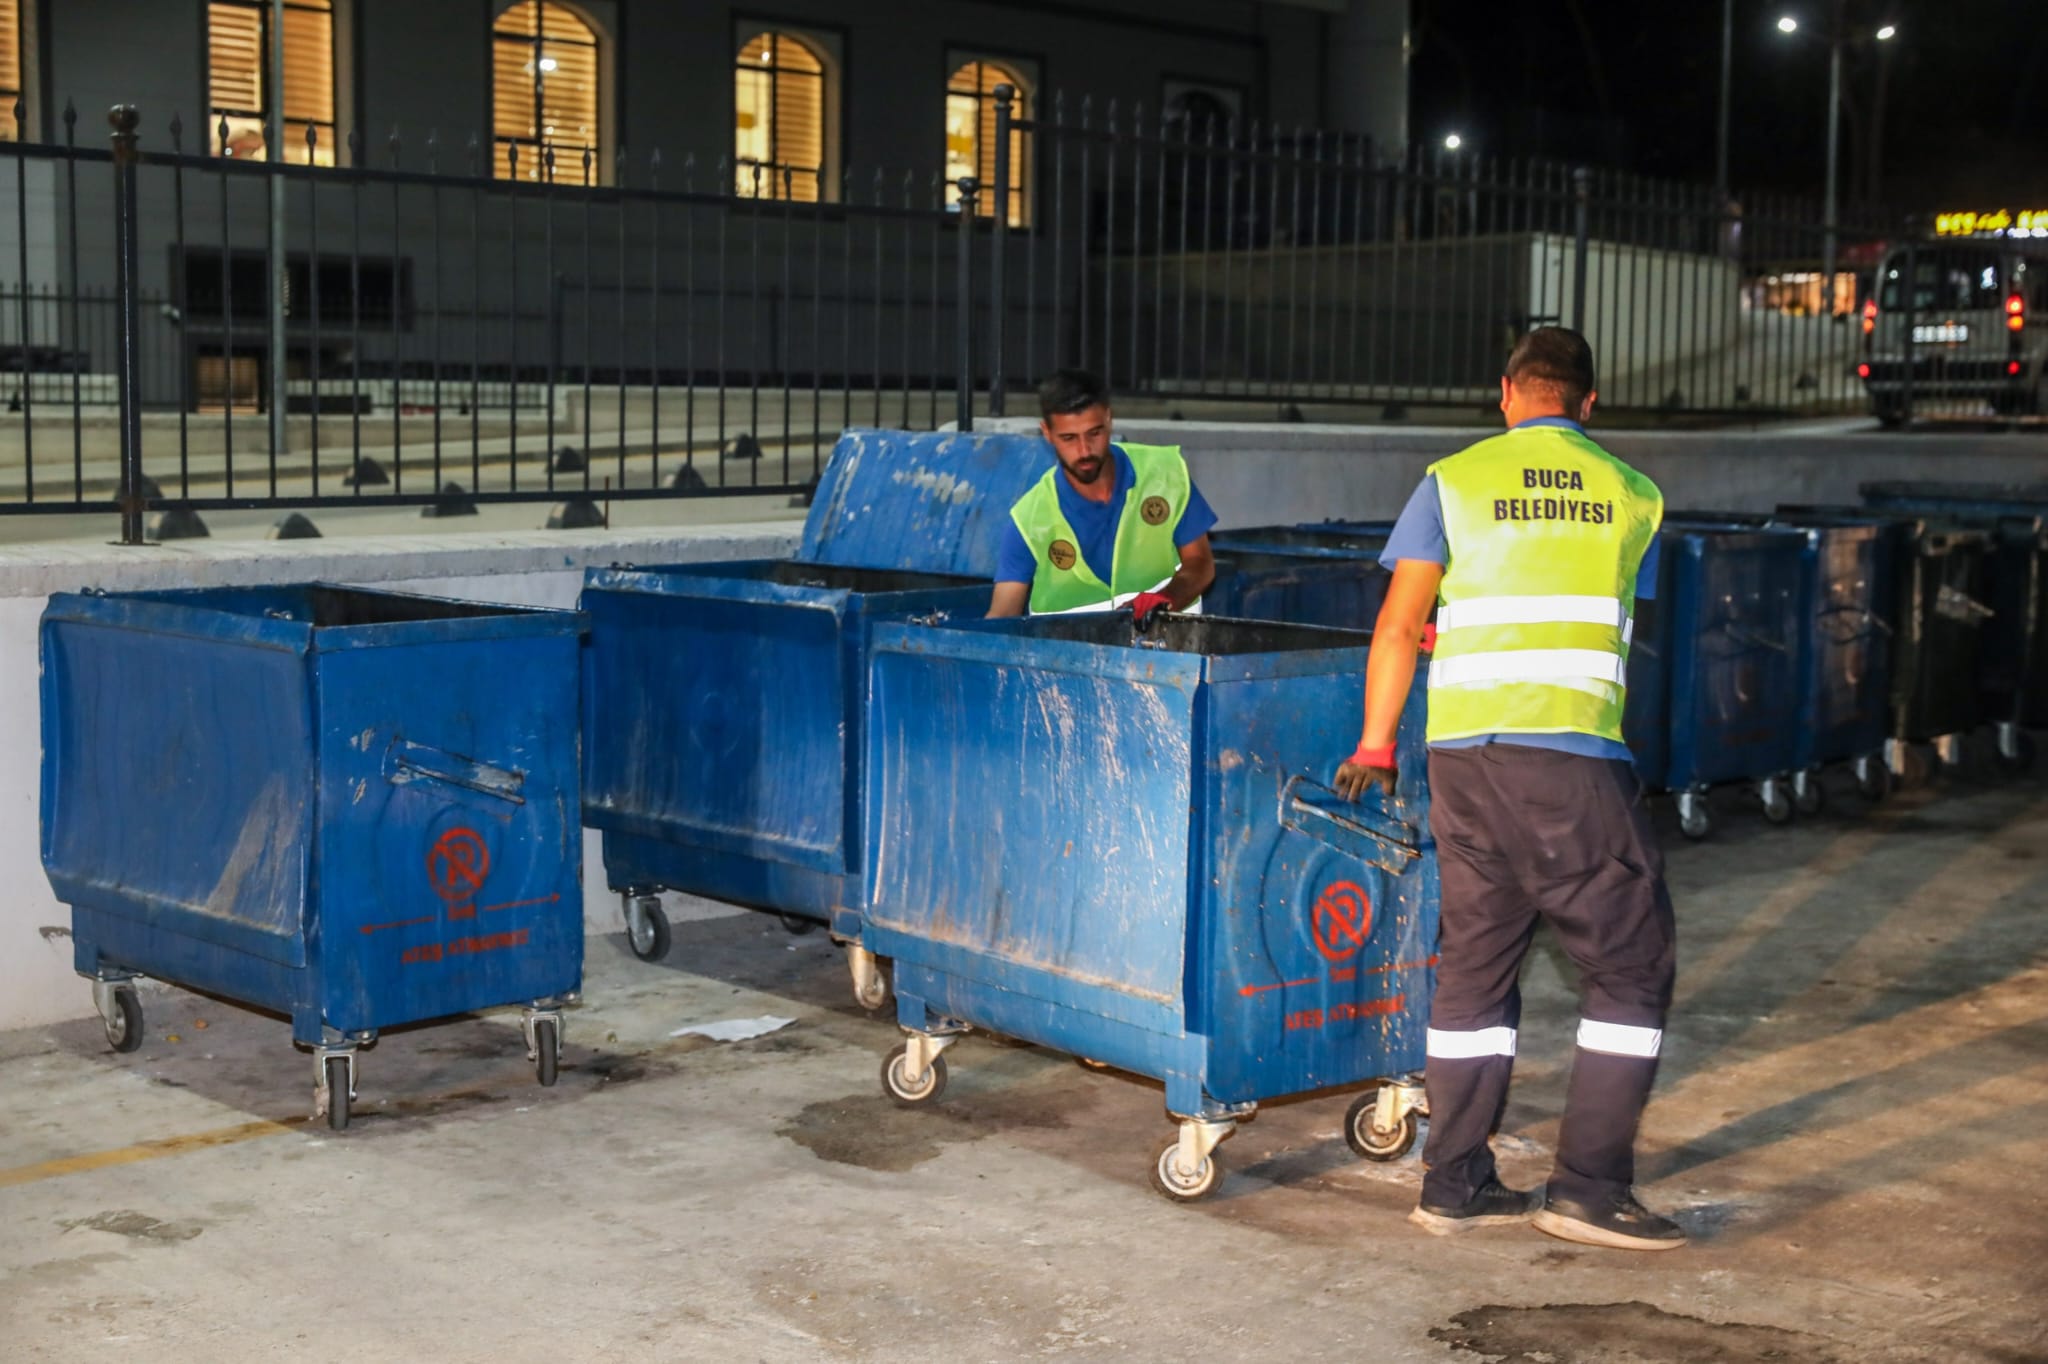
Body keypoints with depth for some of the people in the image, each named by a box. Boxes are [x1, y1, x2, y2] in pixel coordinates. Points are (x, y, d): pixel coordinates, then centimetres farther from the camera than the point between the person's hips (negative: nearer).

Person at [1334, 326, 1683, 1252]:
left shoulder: (1454, 482, 8)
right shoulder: (1633, 497, 11)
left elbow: (1399, 628, 4)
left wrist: (1374, 746, 13)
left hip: (1464, 752, 2)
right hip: (1578, 762, -2)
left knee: (1474, 964, 12)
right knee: (1631, 966, 8)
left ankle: (1455, 1183, 17)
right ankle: (1589, 1185, 5)